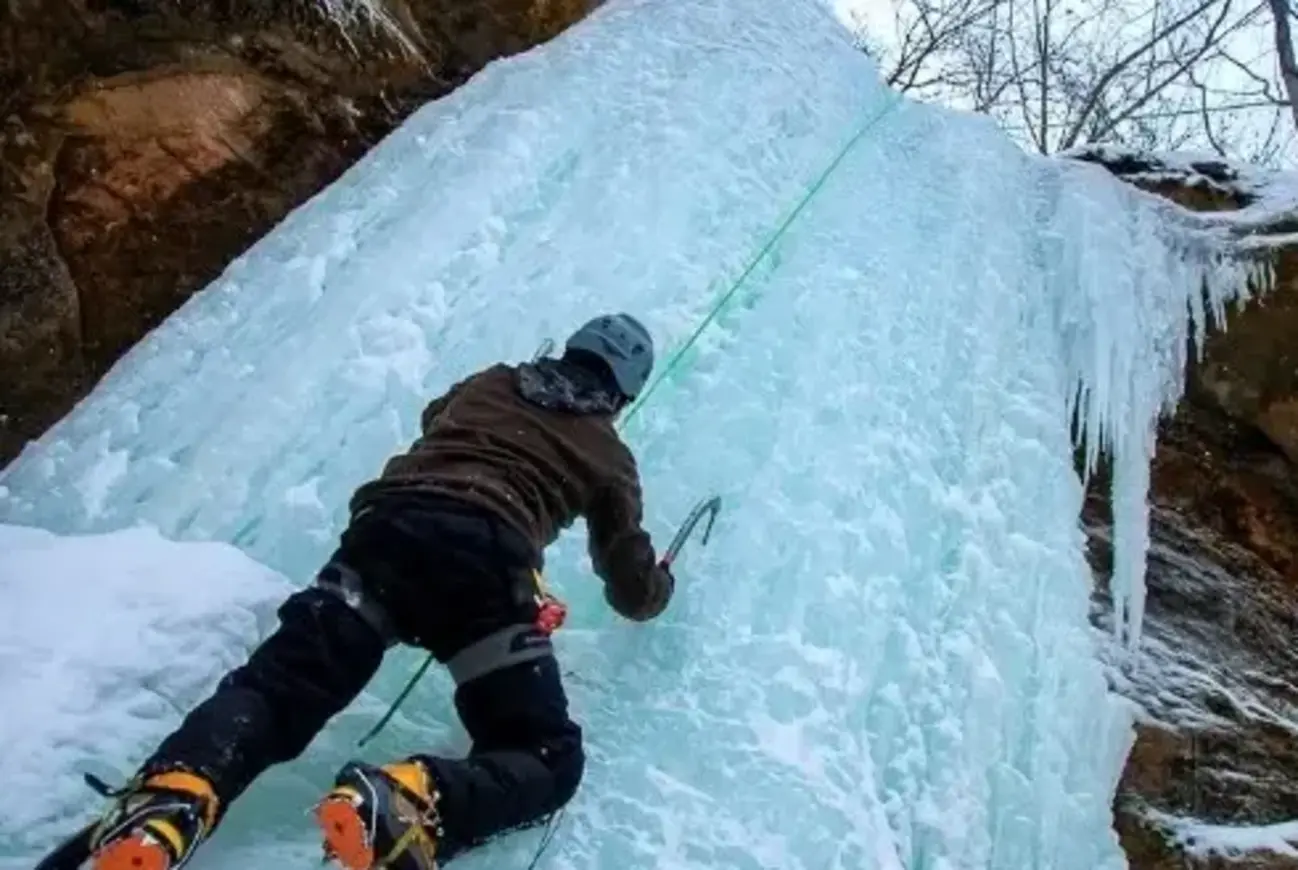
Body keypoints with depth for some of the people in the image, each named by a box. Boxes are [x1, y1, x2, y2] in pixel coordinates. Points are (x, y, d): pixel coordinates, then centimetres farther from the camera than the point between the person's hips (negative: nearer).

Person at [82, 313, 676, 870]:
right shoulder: (609, 455, 23)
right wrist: (657, 587, 49)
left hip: (387, 526, 4)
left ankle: (167, 805, -31)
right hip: (487, 560, -3)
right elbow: (632, 590, 25)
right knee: (550, 757, 0)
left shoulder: (485, 385, 31)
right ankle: (406, 806, -28)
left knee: (275, 687, -1)